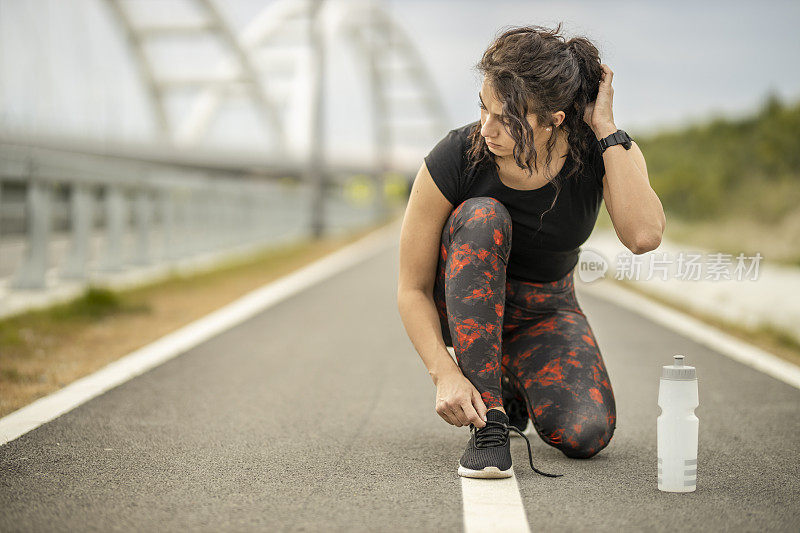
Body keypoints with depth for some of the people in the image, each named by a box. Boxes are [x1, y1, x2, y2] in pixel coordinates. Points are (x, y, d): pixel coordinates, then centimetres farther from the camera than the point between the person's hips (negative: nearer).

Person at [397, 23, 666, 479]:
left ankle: (513, 388, 13)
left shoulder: (606, 150, -22)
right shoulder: (454, 158, -27)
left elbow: (644, 235, -41)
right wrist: (444, 373, -33)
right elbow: (412, 288, -20)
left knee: (587, 434, -25)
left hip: (544, 312, 1)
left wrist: (606, 128, -38)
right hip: (461, 303, -1)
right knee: (483, 216, -36)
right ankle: (486, 417, -28)